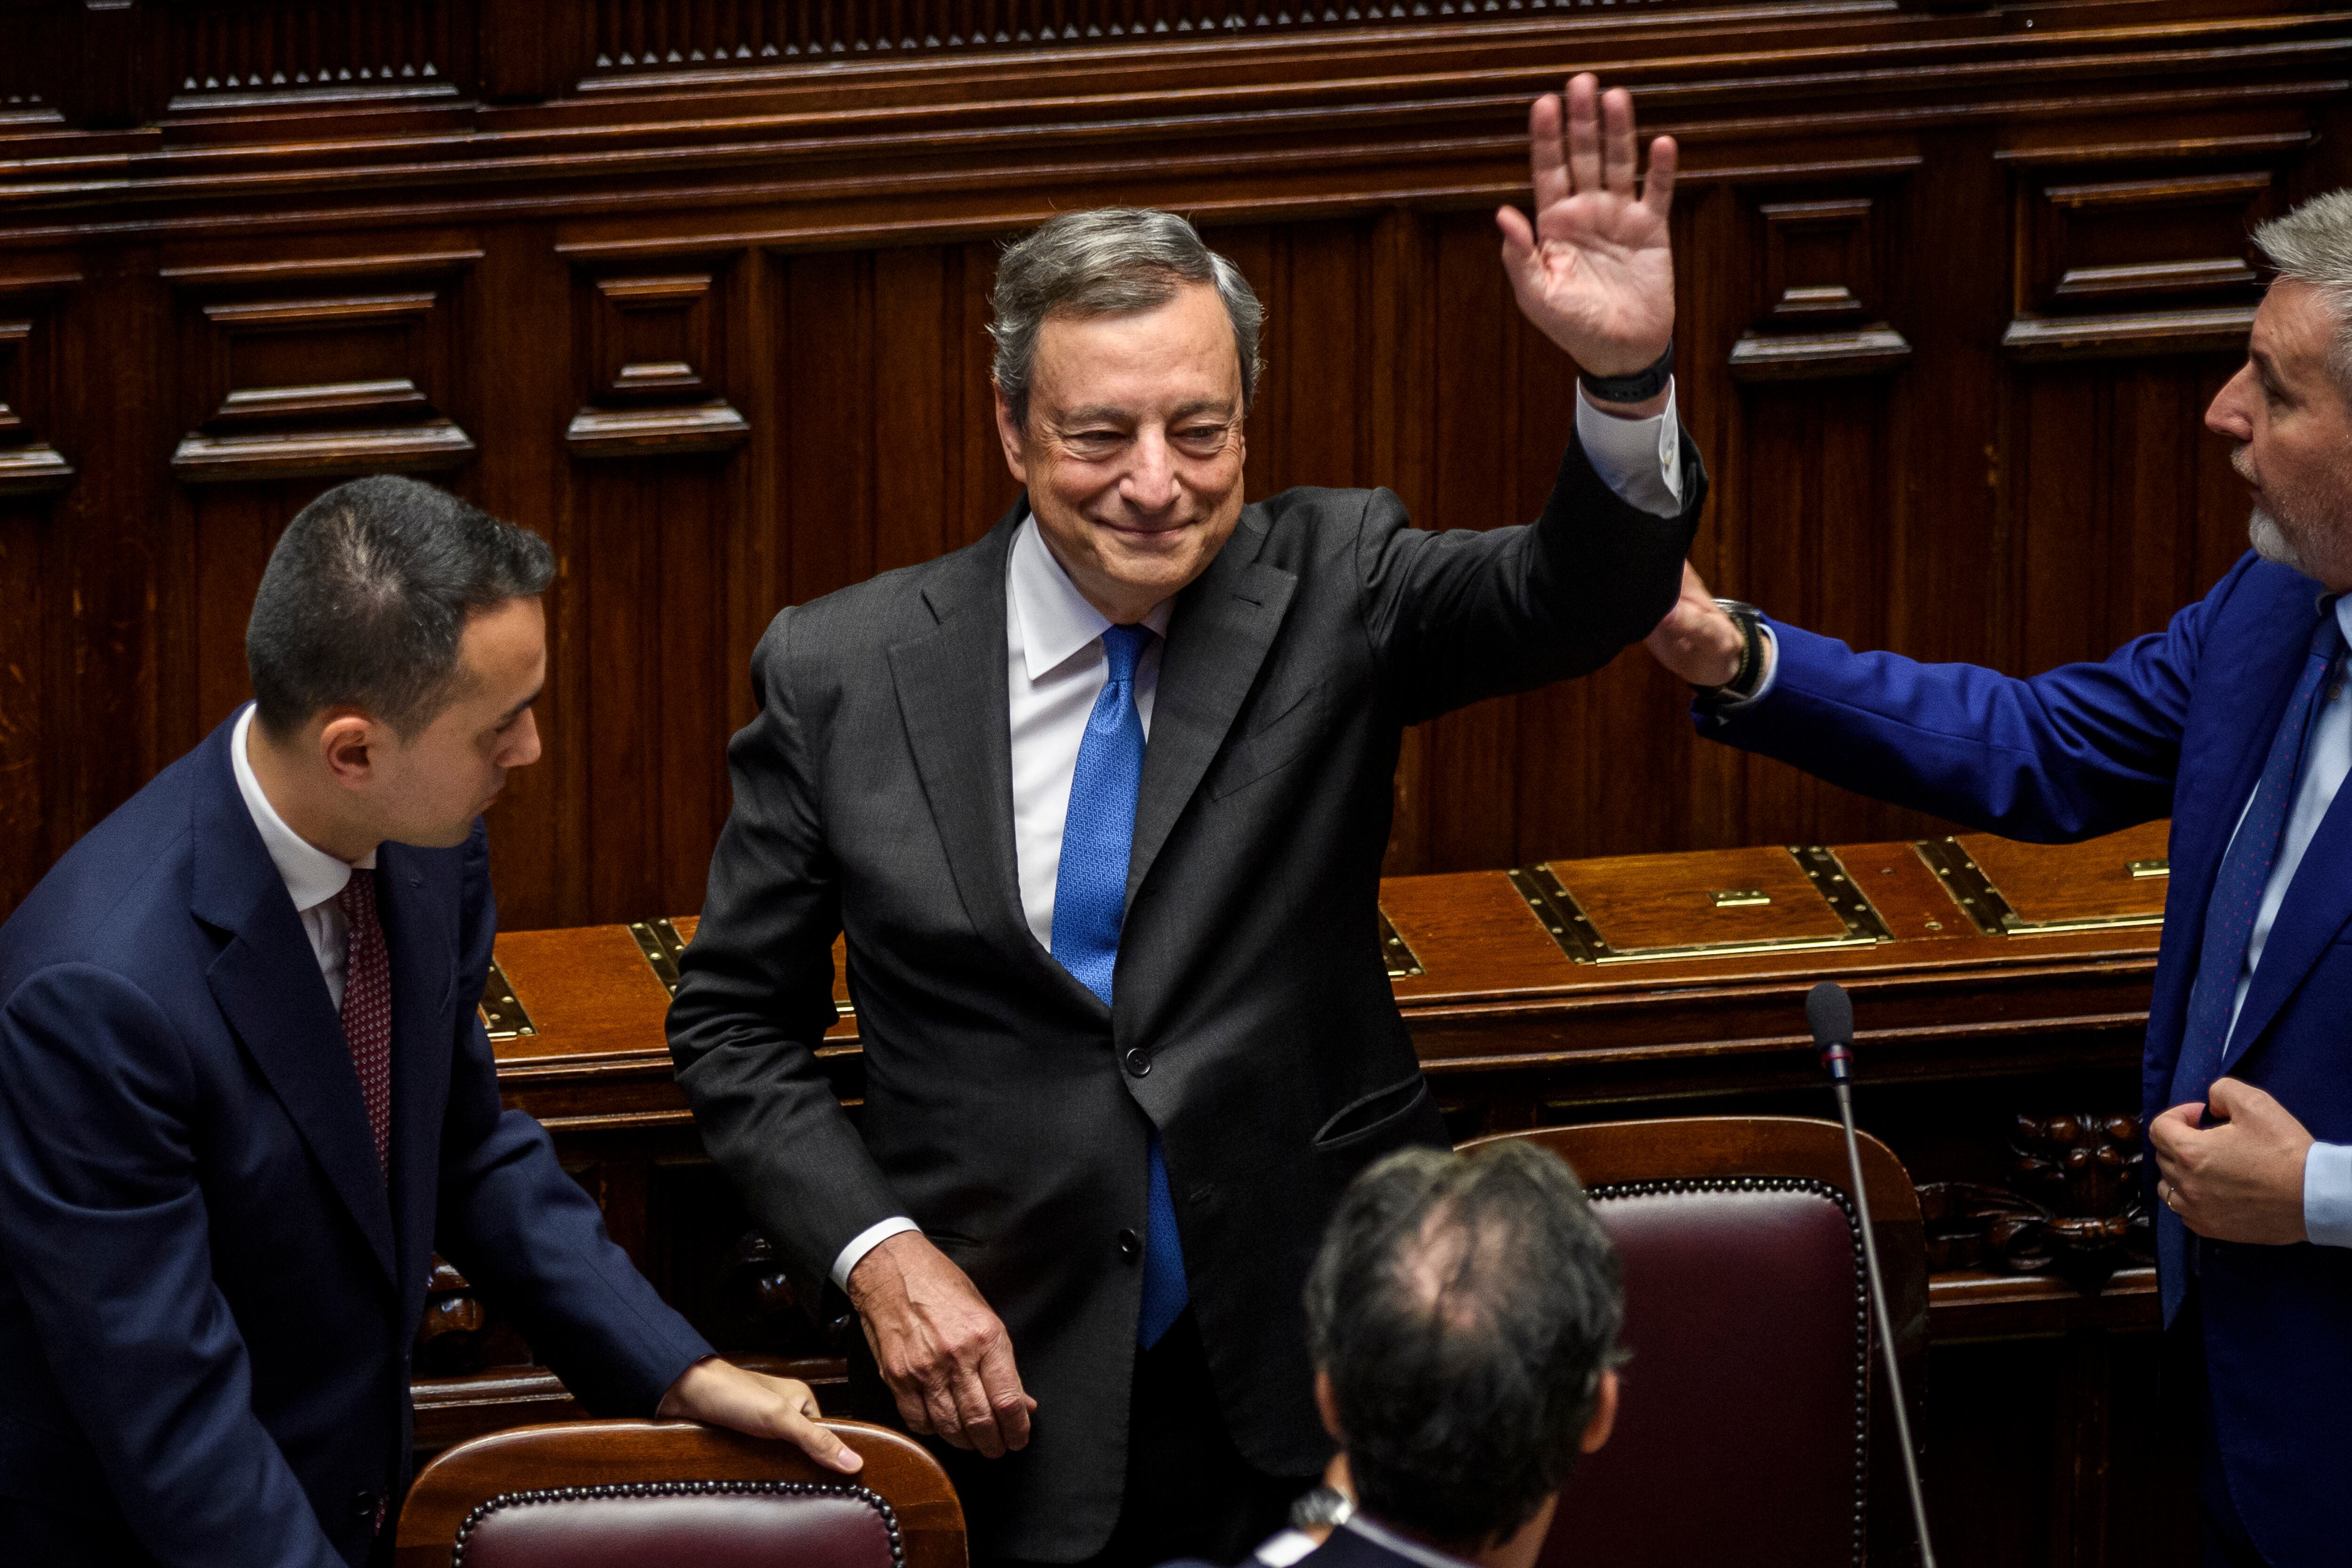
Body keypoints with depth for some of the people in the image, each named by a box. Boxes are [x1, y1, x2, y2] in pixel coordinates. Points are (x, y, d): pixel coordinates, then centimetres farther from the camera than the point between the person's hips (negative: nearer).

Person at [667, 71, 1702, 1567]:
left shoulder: (1328, 590, -2)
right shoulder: (843, 673, -3)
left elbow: (1574, 597, -20)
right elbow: (734, 1023, 4)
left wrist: (1628, 379, -40)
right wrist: (878, 1255, -11)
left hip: (1307, 1387, 0)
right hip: (1003, 1385, 0)